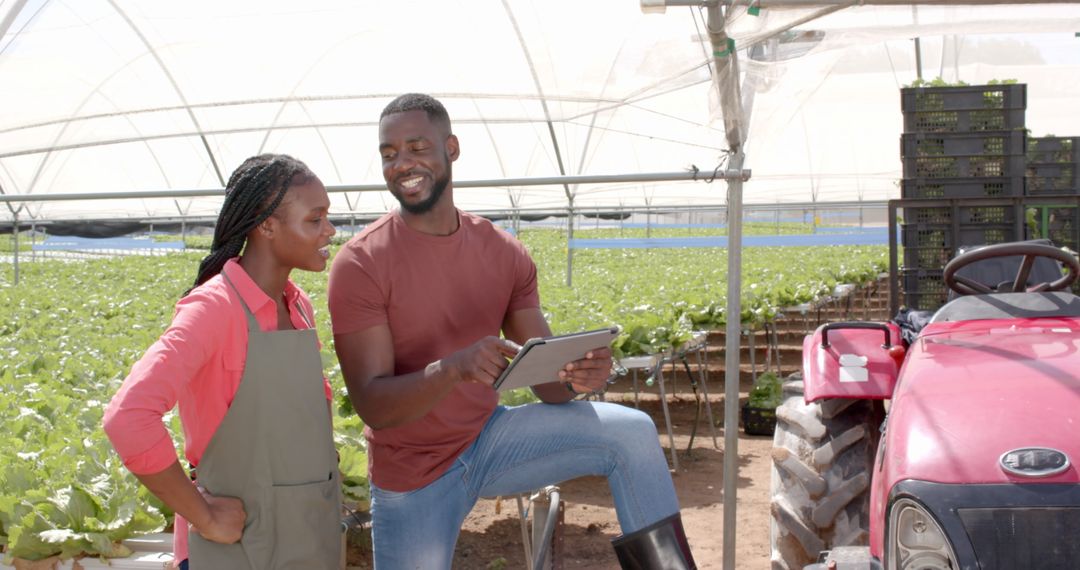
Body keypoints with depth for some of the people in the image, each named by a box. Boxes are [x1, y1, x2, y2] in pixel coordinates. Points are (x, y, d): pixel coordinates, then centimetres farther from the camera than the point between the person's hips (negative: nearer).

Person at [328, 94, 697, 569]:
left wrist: (577, 376, -30)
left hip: (489, 438, 3)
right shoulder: (360, 263, -16)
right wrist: (452, 368, -41)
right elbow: (372, 405, -22)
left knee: (633, 432, -12)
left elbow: (545, 375, -6)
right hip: (411, 478, -3)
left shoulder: (505, 253, -4)